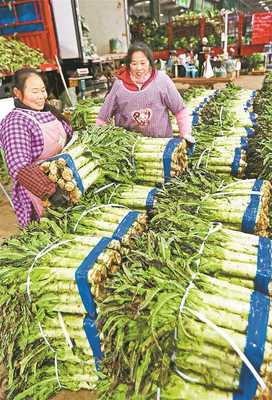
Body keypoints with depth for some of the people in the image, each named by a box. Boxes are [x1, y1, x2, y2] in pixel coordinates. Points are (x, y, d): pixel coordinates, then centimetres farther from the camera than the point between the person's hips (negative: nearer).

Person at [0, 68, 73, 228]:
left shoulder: (49, 111, 4)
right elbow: (20, 168, -30)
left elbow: (71, 136, 15)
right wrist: (51, 191, -37)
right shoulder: (15, 122, -18)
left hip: (64, 181, 7)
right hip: (38, 191, -7)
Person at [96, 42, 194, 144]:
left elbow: (180, 109, 3)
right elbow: (104, 115, 7)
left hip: (160, 142, 0)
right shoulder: (120, 83, 2)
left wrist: (186, 134, -4)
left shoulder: (162, 80, -2)